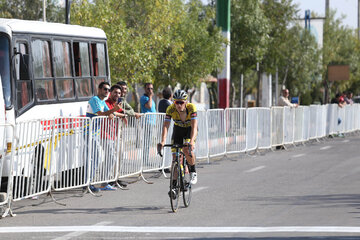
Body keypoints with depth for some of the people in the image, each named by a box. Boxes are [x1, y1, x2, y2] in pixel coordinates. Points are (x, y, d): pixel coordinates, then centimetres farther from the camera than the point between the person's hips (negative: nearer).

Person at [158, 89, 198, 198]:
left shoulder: (191, 108, -33)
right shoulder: (171, 109, -27)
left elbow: (194, 126, -41)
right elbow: (165, 125, -33)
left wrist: (192, 141, -56)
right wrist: (163, 141, -48)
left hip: (190, 129, -3)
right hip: (178, 129, 3)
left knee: (187, 149, -30)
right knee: (175, 156, -4)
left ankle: (193, 172, -6)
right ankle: (174, 185, 5)